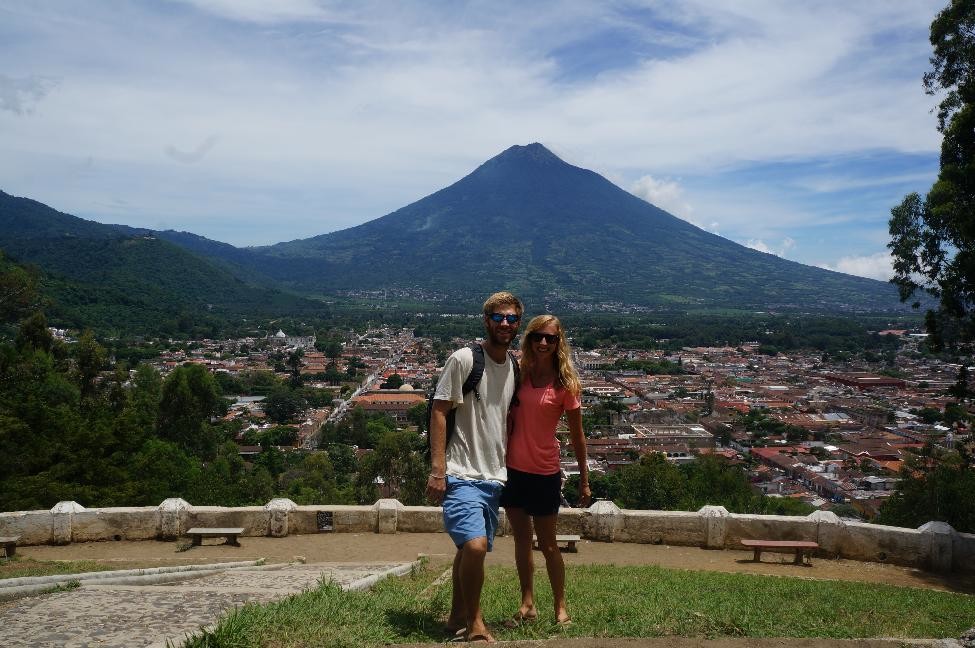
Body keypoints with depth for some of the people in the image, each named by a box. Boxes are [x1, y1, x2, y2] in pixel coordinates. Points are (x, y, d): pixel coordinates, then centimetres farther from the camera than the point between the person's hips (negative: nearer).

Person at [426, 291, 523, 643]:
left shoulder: (515, 368, 10)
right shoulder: (463, 359, -9)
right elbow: (439, 411, -9)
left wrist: (508, 469, 18)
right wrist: (437, 468, -14)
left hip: (495, 477, 6)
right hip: (462, 475, -6)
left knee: (470, 549, 14)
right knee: (475, 546, -20)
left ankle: (457, 618, 33)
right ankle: (474, 624, 1)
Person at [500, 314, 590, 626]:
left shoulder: (565, 384, -9)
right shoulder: (519, 374, 0)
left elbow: (576, 436, -3)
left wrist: (584, 480, 0)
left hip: (544, 472, -4)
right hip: (512, 468, 4)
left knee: (548, 545, 8)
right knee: (521, 540, 14)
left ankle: (561, 608, 25)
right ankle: (527, 605, 28)